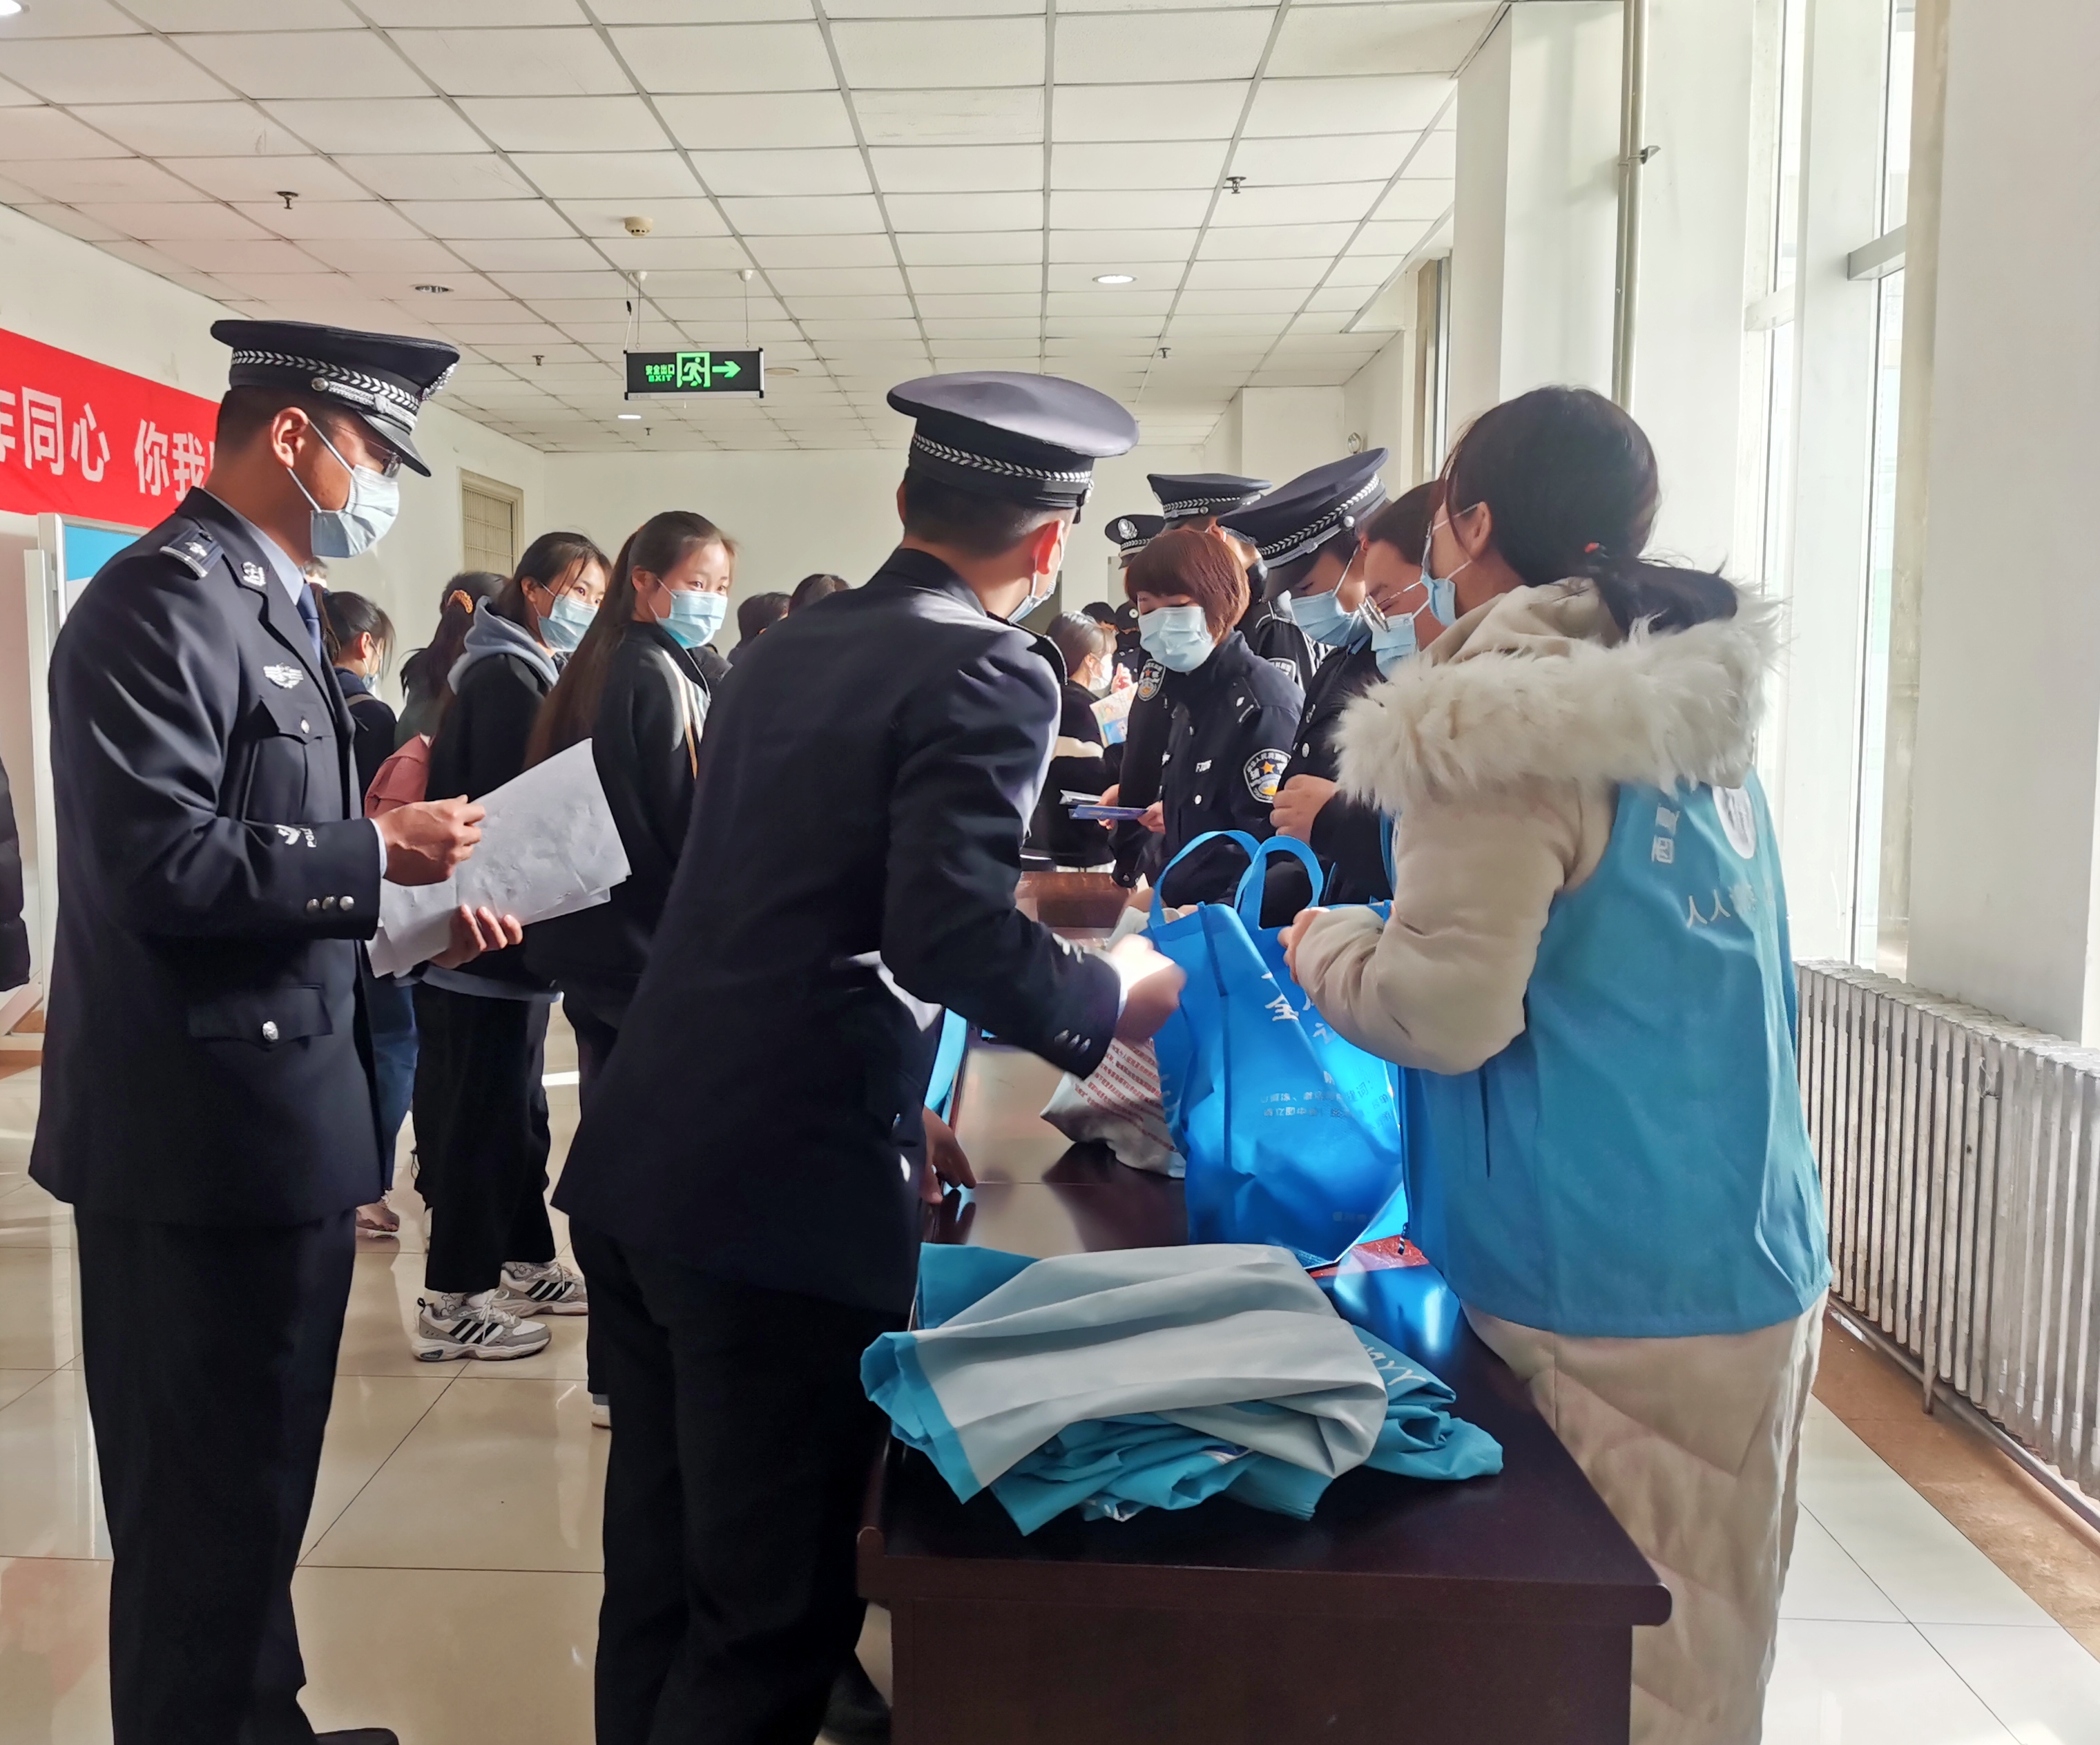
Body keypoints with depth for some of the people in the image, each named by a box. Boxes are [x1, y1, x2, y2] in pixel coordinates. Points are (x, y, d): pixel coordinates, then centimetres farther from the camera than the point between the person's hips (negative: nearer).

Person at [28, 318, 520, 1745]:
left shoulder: (268, 603, 14)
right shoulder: (163, 598, -17)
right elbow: (157, 863, -26)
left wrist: (414, 910, 4)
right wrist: (377, 853, -18)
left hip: (279, 1110, 10)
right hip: (204, 1127, -10)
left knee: (259, 1478, 23)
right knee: (204, 1497, 5)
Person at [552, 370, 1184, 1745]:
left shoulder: (787, 649, 13)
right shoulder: (990, 675, -11)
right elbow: (952, 942, -22)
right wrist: (1111, 995, -4)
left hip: (639, 1167, 8)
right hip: (792, 1195, -8)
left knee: (662, 1568, 21)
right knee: (776, 1610, 8)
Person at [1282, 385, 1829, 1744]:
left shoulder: (1505, 715, -16)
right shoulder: (1697, 699, 10)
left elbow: (1447, 1008, -19)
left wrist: (1326, 944, -1)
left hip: (1611, 1295, -8)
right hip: (1752, 1263, 9)